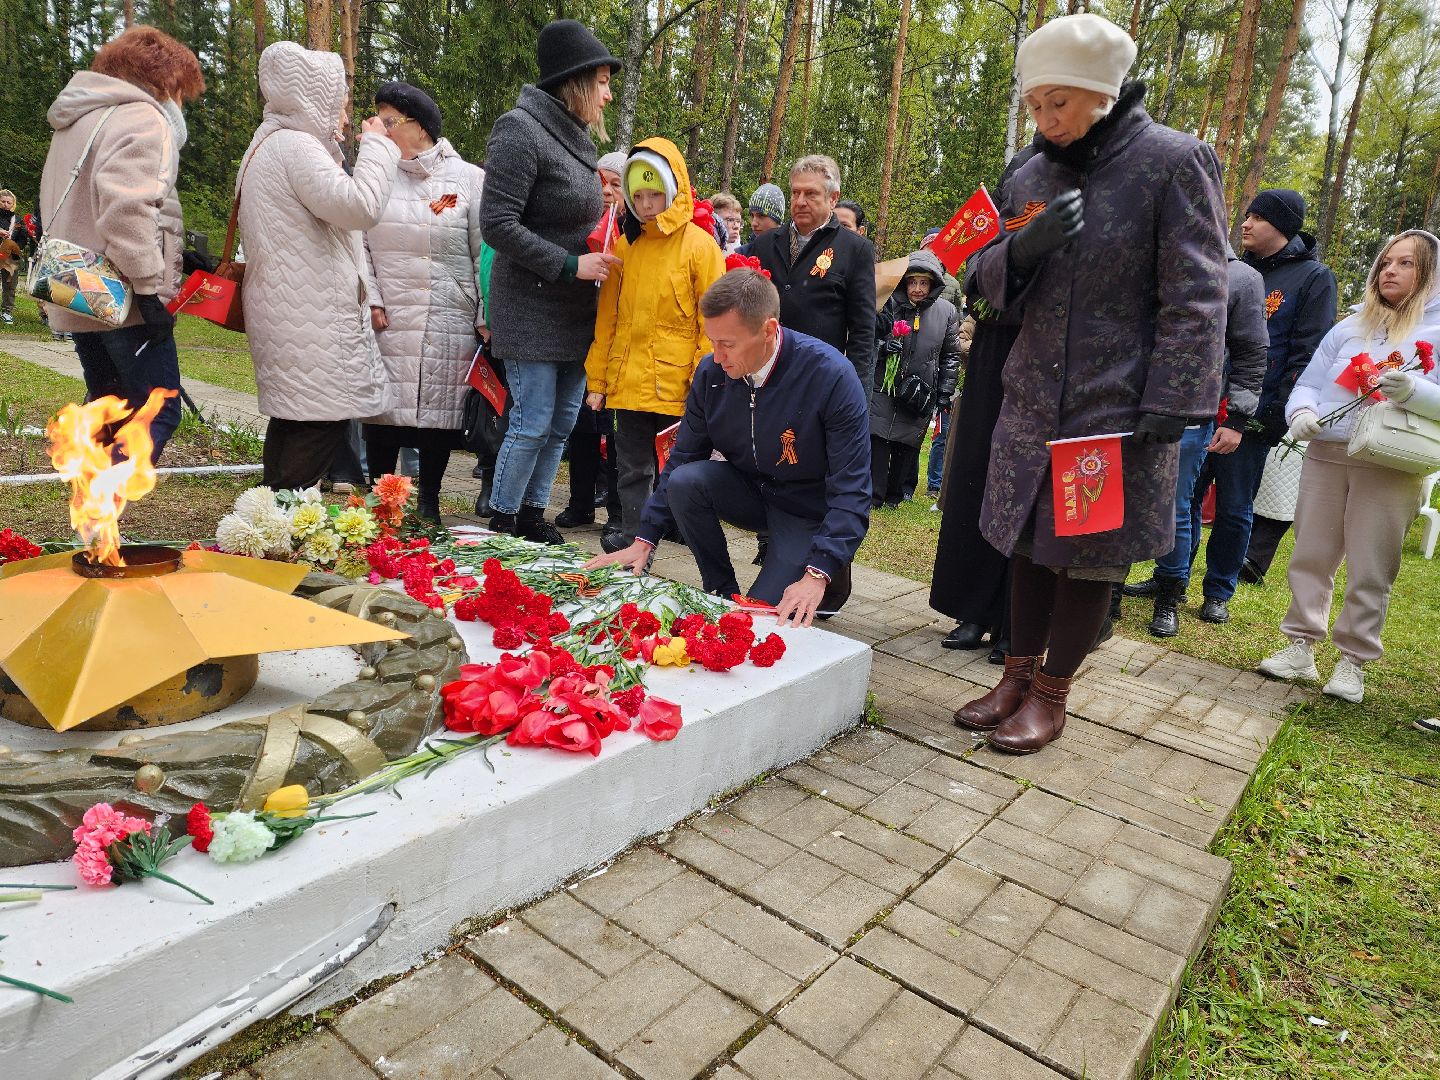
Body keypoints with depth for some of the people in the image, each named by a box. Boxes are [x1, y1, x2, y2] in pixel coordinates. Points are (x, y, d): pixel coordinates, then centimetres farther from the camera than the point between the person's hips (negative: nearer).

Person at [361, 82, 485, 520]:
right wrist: (371, 300, -4)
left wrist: (487, 318, -5)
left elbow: (486, 254, 1)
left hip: (448, 321, -2)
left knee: (438, 412, 3)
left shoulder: (469, 179, 3)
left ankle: (428, 505, 16)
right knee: (382, 411, 2)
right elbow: (360, 246, 9)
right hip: (386, 320, 2)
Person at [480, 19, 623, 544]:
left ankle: (533, 514, 24)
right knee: (533, 423, -5)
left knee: (562, 422, 11)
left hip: (576, 312, 8)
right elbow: (497, 223, -18)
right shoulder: (521, 131, -13)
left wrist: (600, 255, 5)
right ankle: (501, 523, 12)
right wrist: (570, 265, -19)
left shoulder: (578, 137, 13)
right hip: (532, 309, -8)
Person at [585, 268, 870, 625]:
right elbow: (683, 458, -2)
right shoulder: (712, 371, -12)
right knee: (684, 481, -24)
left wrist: (817, 575, -38)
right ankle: (722, 591, -3)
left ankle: (831, 579, 13)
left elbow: (850, 490, -27)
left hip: (810, 511, -5)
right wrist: (644, 541, -7)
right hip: (749, 491, 5)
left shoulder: (831, 375, -27)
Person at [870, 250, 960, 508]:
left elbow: (951, 356, 9)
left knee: (907, 446, 6)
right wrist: (883, 345, -15)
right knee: (878, 440, -5)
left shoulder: (946, 312, 2)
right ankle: (873, 496, 4)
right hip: (884, 387, 0)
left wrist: (945, 392, 5)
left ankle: (894, 496, 20)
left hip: (921, 393, 1)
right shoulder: (890, 305, -1)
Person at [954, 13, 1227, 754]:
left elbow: (1195, 296, -10)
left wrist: (1170, 406, -16)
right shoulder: (1032, 177, 9)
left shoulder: (1172, 161, -7)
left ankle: (1051, 693, 18)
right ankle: (1018, 675, 23)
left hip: (1119, 406, -4)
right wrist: (1022, 247, -13)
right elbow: (989, 280, 10)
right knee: (1030, 541, 9)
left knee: (1089, 554, 4)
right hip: (1033, 400, 5)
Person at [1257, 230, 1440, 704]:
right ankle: (1301, 647, 16)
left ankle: (1353, 662, 10)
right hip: (1325, 454, 4)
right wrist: (1301, 413, -9)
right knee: (1310, 556, 6)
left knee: (1370, 570, -1)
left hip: (1391, 465, -4)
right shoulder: (1350, 326, 17)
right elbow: (1308, 383, 13)